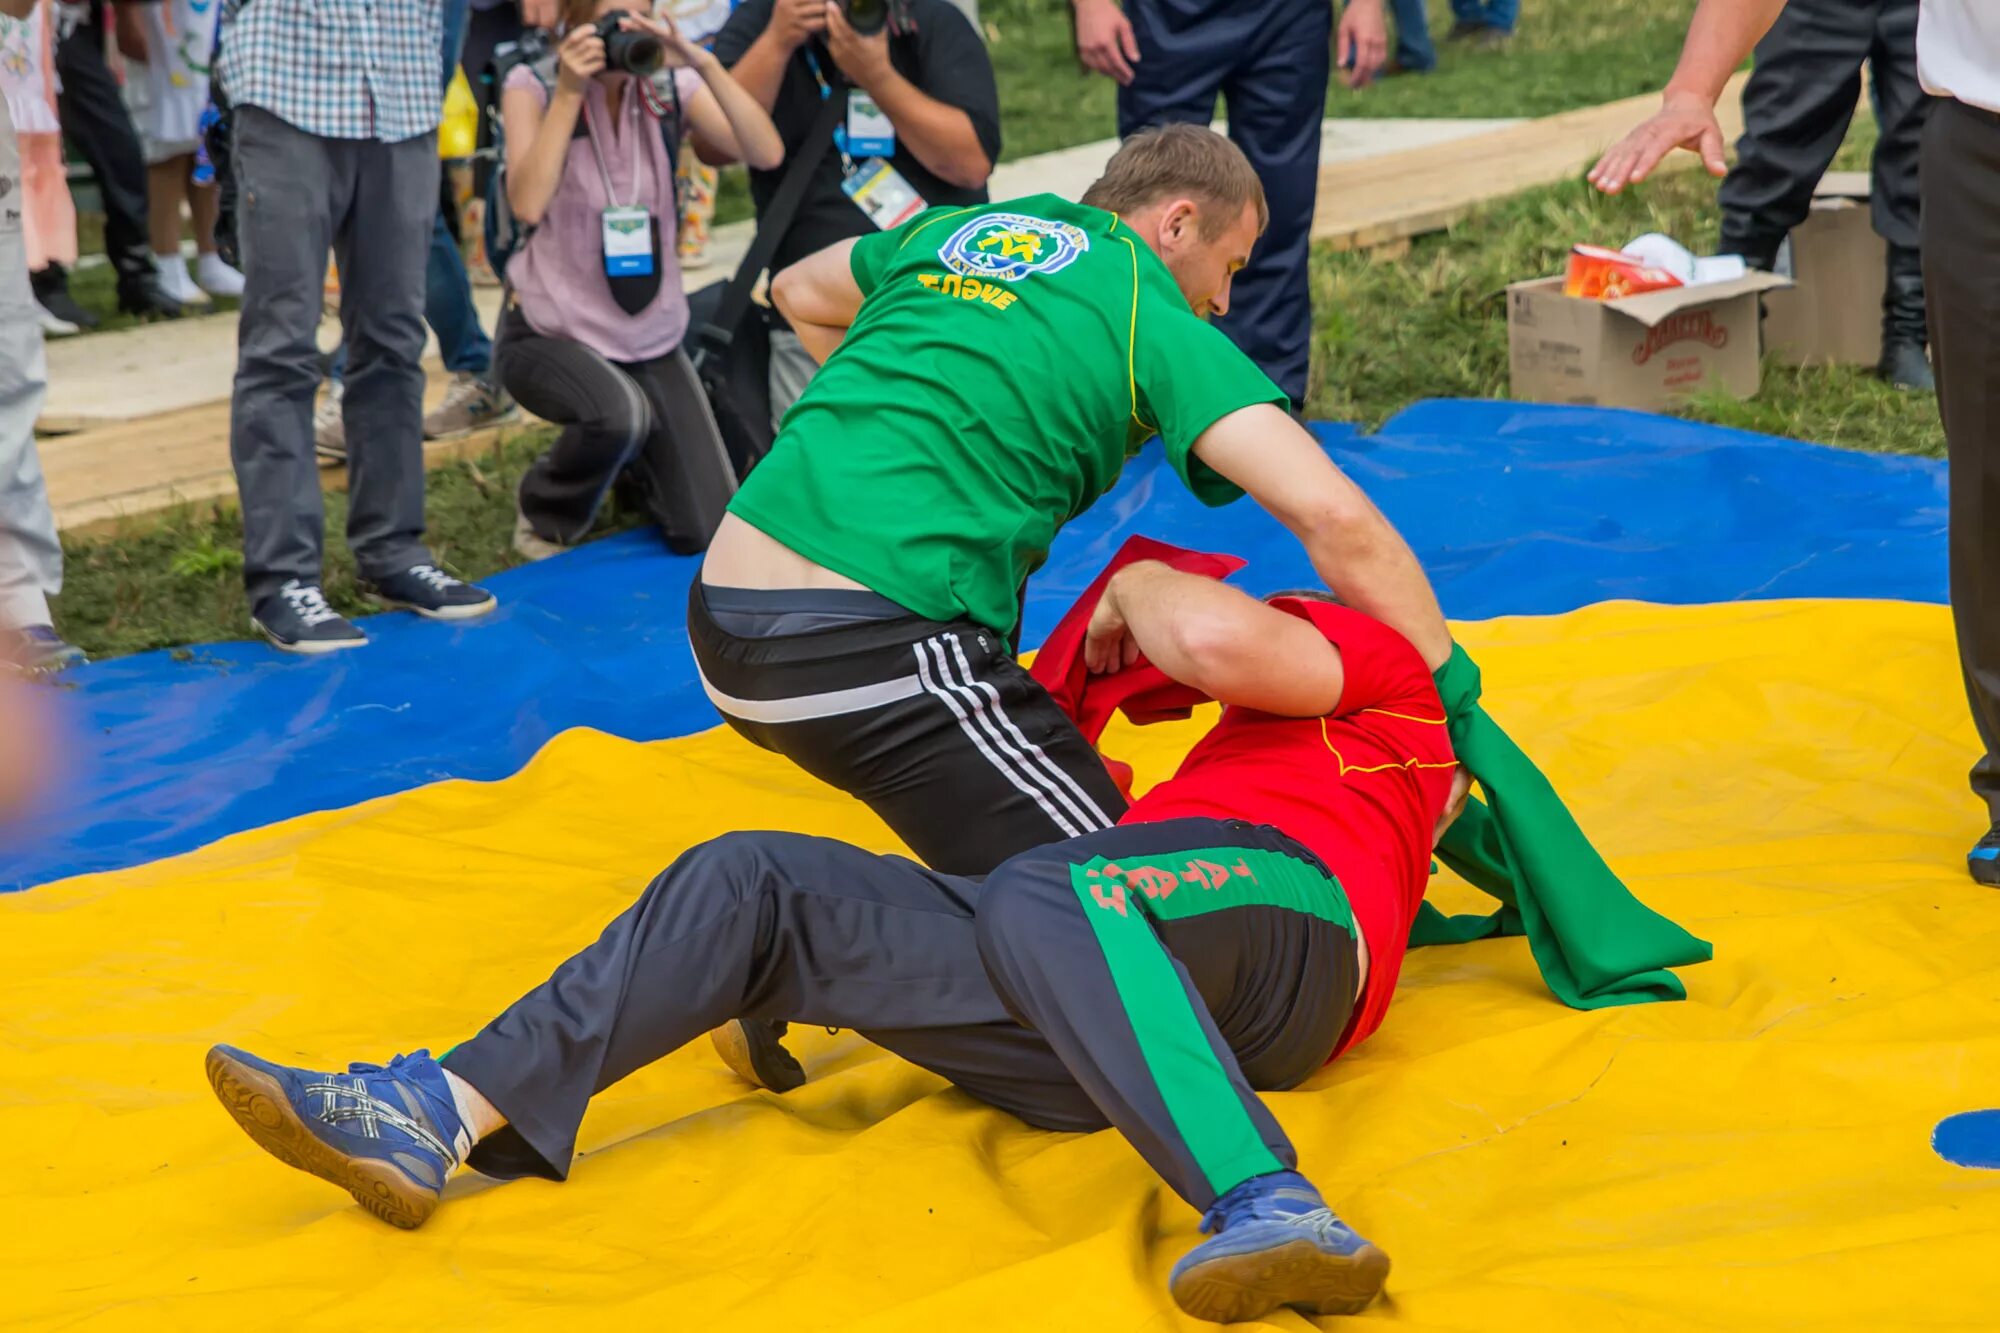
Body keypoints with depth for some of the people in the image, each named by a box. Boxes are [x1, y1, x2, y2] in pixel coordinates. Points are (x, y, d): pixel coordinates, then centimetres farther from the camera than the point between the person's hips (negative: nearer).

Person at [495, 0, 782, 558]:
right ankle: (543, 514, -3)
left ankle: (635, 463, 33)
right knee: (619, 412, -38)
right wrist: (568, 93, -27)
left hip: (653, 338, 4)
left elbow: (767, 153, -19)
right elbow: (527, 204, -26)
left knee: (710, 534, -3)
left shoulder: (670, 84, -4)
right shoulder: (532, 85, -10)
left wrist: (704, 65, -29)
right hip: (552, 330, -4)